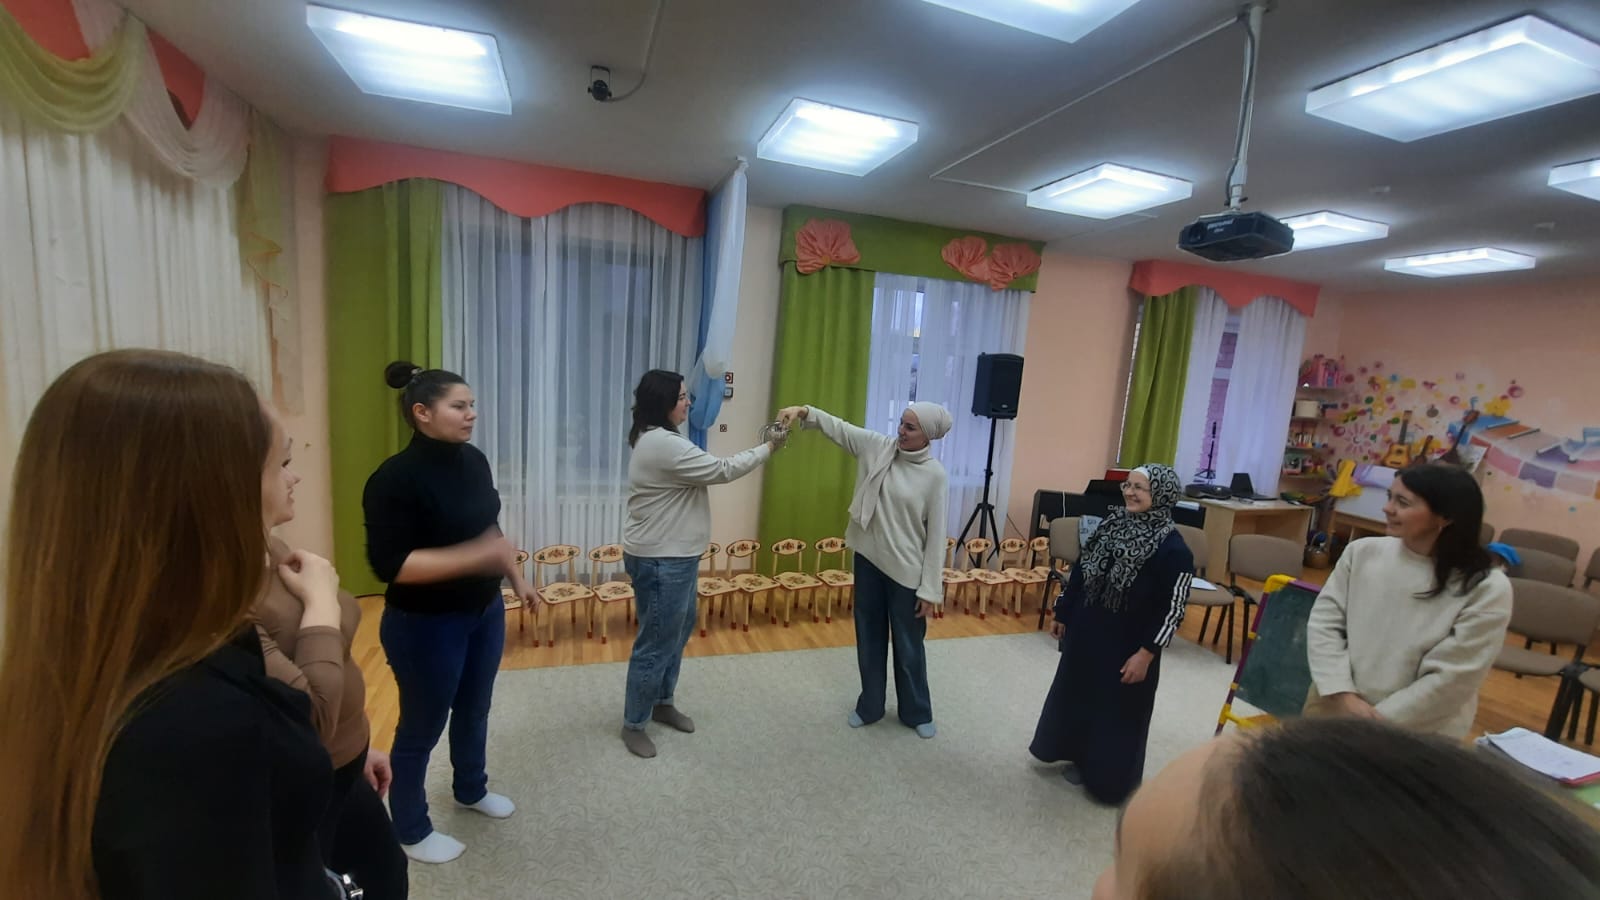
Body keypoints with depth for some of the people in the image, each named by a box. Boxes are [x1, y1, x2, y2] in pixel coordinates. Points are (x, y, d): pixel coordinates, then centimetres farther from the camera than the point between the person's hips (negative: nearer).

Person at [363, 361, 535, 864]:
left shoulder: (474, 460, -1)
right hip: (426, 625, -7)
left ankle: (471, 790, 49)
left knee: (474, 710, 24)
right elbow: (389, 565, -26)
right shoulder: (396, 478, -22)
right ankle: (410, 832, 36)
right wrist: (475, 556, -32)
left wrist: (517, 580, 15)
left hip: (484, 612, 7)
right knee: (422, 728, 13)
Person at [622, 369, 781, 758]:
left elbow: (703, 473, 15)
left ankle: (663, 702, 39)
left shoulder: (657, 439, 12)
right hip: (660, 560, -11)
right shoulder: (664, 444, -24)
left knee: (680, 628, 22)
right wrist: (768, 448, -10)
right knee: (657, 641, 2)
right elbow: (721, 471, -19)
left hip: (674, 555, 11)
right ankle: (633, 724, 19)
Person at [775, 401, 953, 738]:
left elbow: (936, 535, -12)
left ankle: (917, 713, 35)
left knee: (908, 646, 12)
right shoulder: (877, 446, -4)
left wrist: (930, 589, -11)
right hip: (868, 559, 4)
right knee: (869, 638, 17)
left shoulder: (935, 475, -14)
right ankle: (869, 706, 37)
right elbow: (837, 426, -3)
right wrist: (805, 412, -23)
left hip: (907, 571, -4)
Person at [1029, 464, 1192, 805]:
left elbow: (1173, 608, -16)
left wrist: (1146, 653, -17)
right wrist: (1062, 614, 12)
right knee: (1077, 697, 18)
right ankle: (1081, 758, 39)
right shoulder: (1112, 526, 1)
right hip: (1085, 635, 6)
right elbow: (1079, 573, 8)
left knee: (1118, 713, 8)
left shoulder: (1173, 549, -17)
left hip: (1127, 649, -6)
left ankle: (1111, 779, 28)